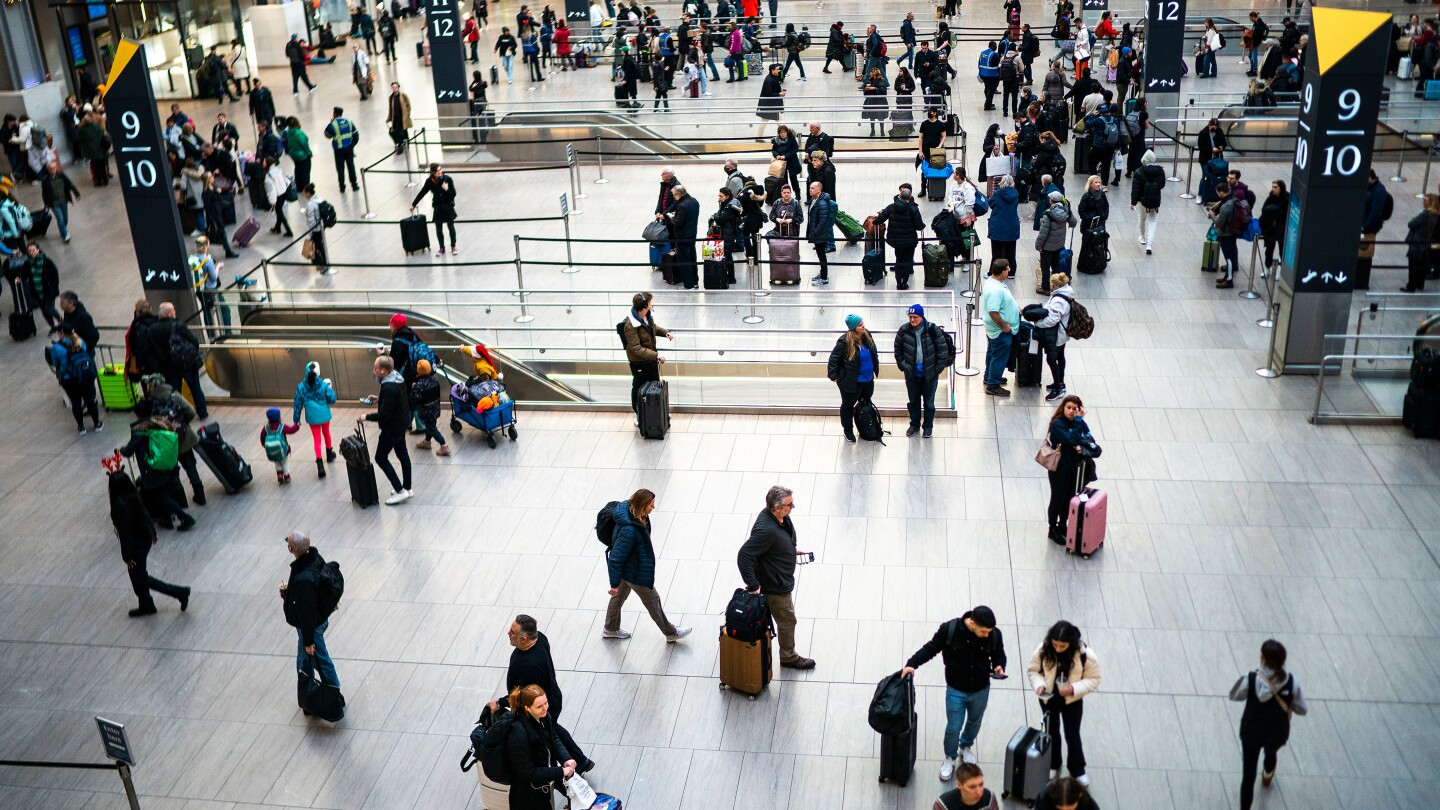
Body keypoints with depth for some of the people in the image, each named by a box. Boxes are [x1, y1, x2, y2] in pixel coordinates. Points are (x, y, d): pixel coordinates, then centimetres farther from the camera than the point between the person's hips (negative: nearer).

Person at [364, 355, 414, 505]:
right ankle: (407, 488, 30)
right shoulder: (398, 378, -1)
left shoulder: (389, 388, -30)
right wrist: (379, 398, 9)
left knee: (381, 458, 3)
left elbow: (384, 415, -30)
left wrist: (367, 417, -16)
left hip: (392, 428, -10)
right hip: (402, 423, 10)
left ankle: (400, 491, 2)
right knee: (402, 454, 19)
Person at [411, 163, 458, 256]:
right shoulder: (429, 181, -12)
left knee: (451, 226, 12)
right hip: (438, 207, 1)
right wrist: (413, 204, 2)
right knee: (439, 228, 9)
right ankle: (442, 248, 24)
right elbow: (422, 193, -1)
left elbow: (453, 194, -11)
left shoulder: (447, 179, -16)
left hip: (448, 206, -1)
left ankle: (453, 246, 29)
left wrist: (447, 189, -31)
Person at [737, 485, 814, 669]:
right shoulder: (766, 530, -39)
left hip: (783, 579, 9)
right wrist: (753, 585, -30)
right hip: (776, 587, -9)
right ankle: (789, 657, 35)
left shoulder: (781, 517, -10)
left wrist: (793, 550, 8)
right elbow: (744, 556, -37)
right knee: (787, 620, 12)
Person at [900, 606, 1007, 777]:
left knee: (975, 722, 26)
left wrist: (999, 666, -22)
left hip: (981, 690, 2)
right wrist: (912, 664, -23)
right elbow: (931, 648, -12)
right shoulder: (949, 629, -26)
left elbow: (999, 654, -1)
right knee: (953, 727, 9)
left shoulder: (994, 634, -21)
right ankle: (950, 757, 38)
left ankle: (966, 746, 57)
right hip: (956, 690, -2)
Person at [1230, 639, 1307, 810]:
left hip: (1251, 732, -3)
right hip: (1277, 734, 3)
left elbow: (1234, 696, -9)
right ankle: (1267, 776, 70)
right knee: (1271, 753, 38)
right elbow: (1303, 710, -11)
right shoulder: (1291, 682, -25)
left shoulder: (1250, 679, -29)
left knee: (1248, 776, 11)